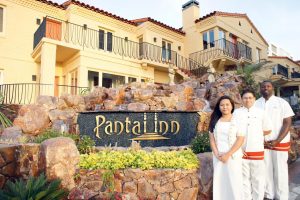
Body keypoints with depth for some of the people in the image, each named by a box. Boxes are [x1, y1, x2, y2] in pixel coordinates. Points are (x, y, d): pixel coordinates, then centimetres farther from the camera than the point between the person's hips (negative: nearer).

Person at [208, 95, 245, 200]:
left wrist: (228, 154, -14)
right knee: (219, 181, 7)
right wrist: (217, 154, -7)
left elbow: (240, 139, -9)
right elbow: (212, 138, 5)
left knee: (234, 182, 2)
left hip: (233, 156, -3)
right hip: (218, 157, 3)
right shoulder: (215, 121, 7)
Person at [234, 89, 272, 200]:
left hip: (257, 150, 0)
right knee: (244, 178, 12)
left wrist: (256, 134, 3)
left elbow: (268, 130, 10)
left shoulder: (261, 112, 2)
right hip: (242, 151, 0)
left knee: (258, 178, 9)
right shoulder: (236, 112, -1)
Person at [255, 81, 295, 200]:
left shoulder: (281, 102, -3)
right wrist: (262, 140, -5)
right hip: (262, 143, 2)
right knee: (266, 169, 8)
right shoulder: (256, 104, 2)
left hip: (280, 143, -1)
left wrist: (277, 141, -12)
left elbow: (287, 123, -5)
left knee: (280, 170, 6)